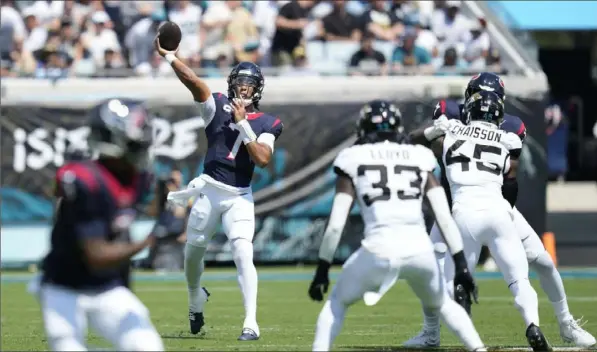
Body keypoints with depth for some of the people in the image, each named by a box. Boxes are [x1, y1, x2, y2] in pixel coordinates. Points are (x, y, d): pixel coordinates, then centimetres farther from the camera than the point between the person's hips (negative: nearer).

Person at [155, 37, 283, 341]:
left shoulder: (266, 124, 2)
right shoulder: (218, 107, 1)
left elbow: (263, 159, -13)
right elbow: (194, 82, -13)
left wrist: (242, 123, -16)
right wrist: (168, 56, -26)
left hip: (240, 197, -2)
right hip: (209, 191, 2)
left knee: (243, 255, -17)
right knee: (193, 253, 14)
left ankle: (251, 323, -20)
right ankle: (195, 301, 44)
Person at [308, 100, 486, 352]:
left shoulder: (354, 161, 12)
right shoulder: (419, 159, 17)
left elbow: (336, 224, 7)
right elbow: (445, 218, 11)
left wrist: (322, 269, 13)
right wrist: (461, 265, 13)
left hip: (379, 250, -2)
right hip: (420, 250, 3)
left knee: (337, 302, 22)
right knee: (441, 304, 30)